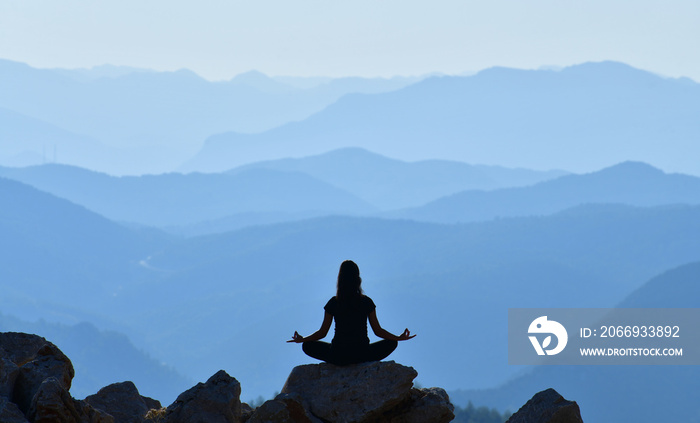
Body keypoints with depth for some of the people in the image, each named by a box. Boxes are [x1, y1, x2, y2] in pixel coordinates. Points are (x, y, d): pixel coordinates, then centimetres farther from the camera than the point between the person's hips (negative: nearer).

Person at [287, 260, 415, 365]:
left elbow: (322, 333, 3)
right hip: (362, 354, 0)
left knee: (307, 346, 22)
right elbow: (378, 331, 1)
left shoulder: (333, 303, -2)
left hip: (338, 356, 0)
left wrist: (302, 339, 19)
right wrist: (399, 338, 16)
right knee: (391, 343, 23)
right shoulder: (366, 302, -3)